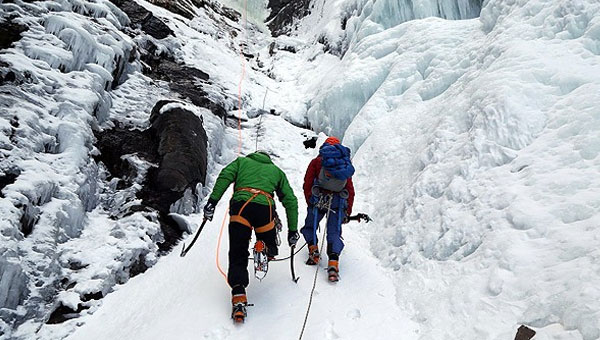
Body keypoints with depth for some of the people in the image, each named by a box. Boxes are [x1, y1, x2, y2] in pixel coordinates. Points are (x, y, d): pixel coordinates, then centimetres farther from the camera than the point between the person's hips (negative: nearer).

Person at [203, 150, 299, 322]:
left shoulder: (242, 161, 29)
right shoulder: (276, 170, 31)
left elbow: (224, 176, 7)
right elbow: (290, 200, 24)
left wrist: (212, 200, 0)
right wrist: (293, 229, 26)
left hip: (240, 206, 0)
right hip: (265, 208, 1)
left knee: (237, 255, 2)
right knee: (270, 248, 24)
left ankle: (239, 297, -12)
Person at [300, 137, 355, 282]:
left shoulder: (317, 162, 11)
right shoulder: (345, 165, 20)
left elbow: (307, 185, 3)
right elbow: (351, 190, 18)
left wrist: (310, 202, 10)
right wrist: (347, 212, 20)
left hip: (318, 199, -2)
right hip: (339, 202, 2)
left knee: (309, 227, 17)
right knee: (334, 233, 4)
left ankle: (313, 252, 0)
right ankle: (333, 263, -14)